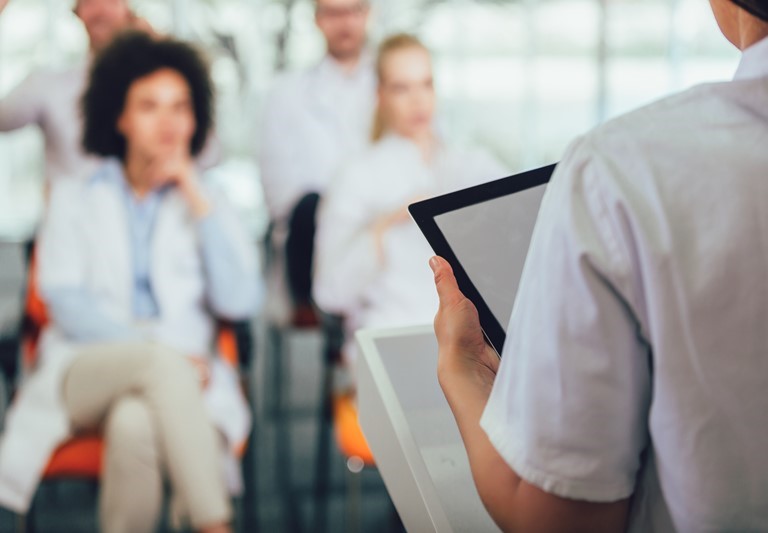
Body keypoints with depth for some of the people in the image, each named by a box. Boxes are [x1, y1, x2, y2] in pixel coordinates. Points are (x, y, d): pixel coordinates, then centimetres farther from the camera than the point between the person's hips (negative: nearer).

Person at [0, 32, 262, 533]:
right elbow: (67, 305, 1)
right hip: (83, 374, -1)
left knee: (134, 422, -37)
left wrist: (198, 202, -1)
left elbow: (240, 302, 2)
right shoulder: (74, 198, 17)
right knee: (162, 364, -37)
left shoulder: (210, 204, 19)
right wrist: (163, 348, -14)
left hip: (182, 381, 1)